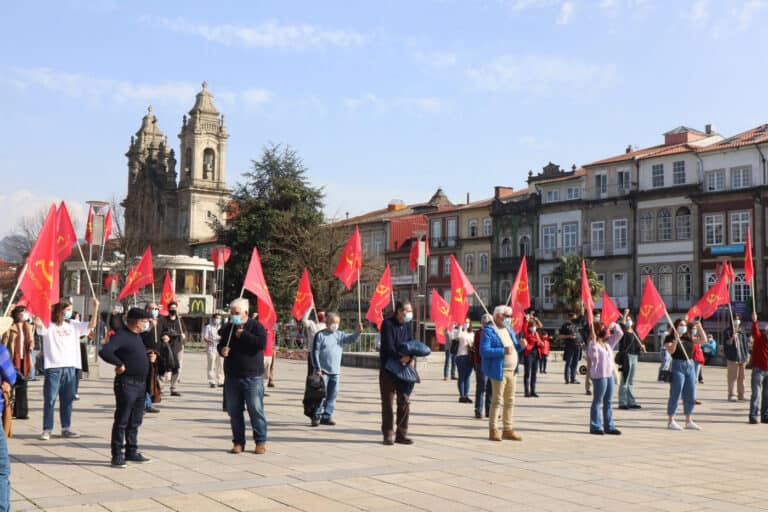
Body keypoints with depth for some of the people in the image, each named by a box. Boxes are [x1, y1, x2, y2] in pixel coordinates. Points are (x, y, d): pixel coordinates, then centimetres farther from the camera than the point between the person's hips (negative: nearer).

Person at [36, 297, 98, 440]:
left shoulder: (73, 325, 12)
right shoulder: (48, 325, -3)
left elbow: (91, 325, 6)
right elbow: (38, 323, -24)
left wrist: (95, 309, -7)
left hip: (70, 367, 5)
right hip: (53, 367, -5)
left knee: (67, 400, 12)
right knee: (50, 400, -2)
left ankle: (66, 428, 20)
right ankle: (47, 430, 2)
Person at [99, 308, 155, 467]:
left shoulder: (137, 336, 15)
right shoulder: (121, 336, -15)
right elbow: (104, 352, -29)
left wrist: (150, 357, 11)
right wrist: (120, 364, -23)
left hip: (141, 384, 9)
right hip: (126, 384, -9)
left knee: (135, 421, 15)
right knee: (122, 421, -2)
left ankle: (131, 452, 25)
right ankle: (117, 456, 4)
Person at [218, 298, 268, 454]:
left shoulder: (256, 326, -5)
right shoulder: (228, 328, 11)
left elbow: (262, 343, -21)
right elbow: (221, 345, 22)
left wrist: (243, 335, -17)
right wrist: (222, 350, -2)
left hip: (252, 377, -5)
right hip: (232, 377, 5)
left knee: (256, 410, -4)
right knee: (234, 411, 7)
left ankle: (260, 442, 6)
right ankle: (238, 442, 17)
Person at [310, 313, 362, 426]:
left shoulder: (340, 335, 11)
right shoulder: (320, 335, -4)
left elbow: (351, 339, -2)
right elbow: (315, 352, -7)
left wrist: (357, 332, -23)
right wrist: (317, 368, -13)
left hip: (335, 371, 5)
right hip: (323, 371, -5)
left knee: (332, 395, 7)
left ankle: (327, 416, 15)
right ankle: (317, 416, 2)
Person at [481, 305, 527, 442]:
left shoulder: (509, 329, 16)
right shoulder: (488, 331, -10)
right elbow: (484, 351, -20)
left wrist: (520, 346, 1)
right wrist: (503, 351, -26)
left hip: (512, 371, 8)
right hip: (499, 370, -8)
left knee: (510, 401, 11)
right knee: (497, 400, -3)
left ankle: (508, 429, 19)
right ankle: (493, 430, 5)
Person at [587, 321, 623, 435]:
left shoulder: (608, 342, 12)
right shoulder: (593, 343, -12)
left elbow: (619, 334, 19)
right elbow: (593, 355, -29)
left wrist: (614, 325, 5)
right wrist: (593, 342, -36)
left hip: (609, 375, 8)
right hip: (599, 376, -8)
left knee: (608, 402, 12)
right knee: (597, 402, -2)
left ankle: (609, 426, 18)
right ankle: (595, 426, 4)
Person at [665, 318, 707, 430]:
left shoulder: (688, 338, 14)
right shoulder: (670, 338, -3)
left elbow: (703, 339, 11)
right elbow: (671, 350, -17)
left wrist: (699, 327, 4)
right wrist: (676, 339, -25)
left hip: (690, 366, 6)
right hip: (677, 366, -6)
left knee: (690, 397, 9)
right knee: (675, 395, -4)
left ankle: (689, 421, 19)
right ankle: (671, 421, 3)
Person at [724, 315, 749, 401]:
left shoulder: (742, 332, 16)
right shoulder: (727, 332, 0)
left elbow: (745, 344, 19)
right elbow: (726, 344, -6)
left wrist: (747, 355, 14)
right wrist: (732, 338, -24)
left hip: (742, 358, 6)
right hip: (733, 358, -6)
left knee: (741, 377, 10)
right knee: (732, 377, -8)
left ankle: (741, 395, 17)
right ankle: (731, 395, -8)